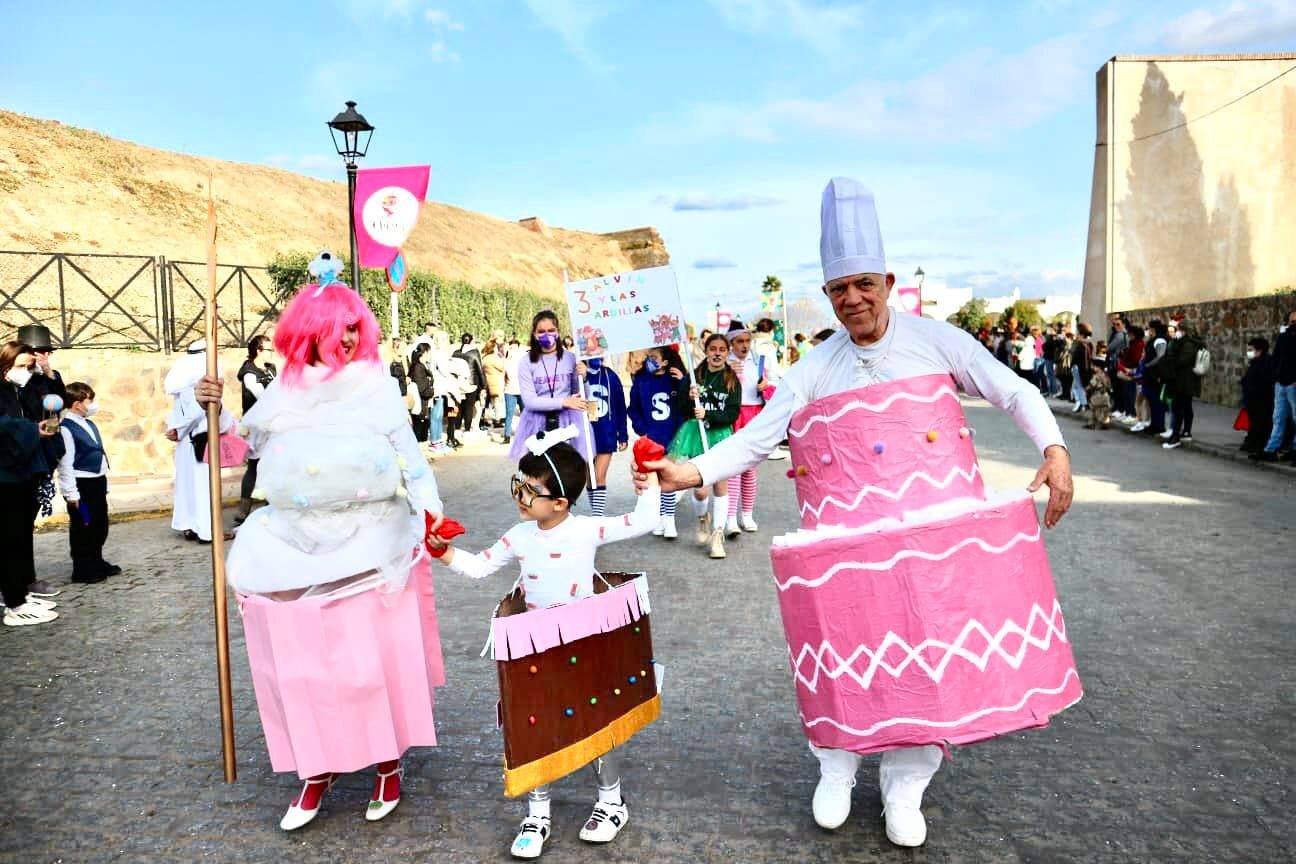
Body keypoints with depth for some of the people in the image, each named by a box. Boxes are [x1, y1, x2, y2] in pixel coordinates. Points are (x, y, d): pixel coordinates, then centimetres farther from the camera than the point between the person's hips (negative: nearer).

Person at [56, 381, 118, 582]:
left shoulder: (90, 425, 11)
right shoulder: (66, 428, -15)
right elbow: (65, 463, -18)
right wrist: (71, 493, -19)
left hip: (97, 482, 9)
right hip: (81, 485, -8)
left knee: (100, 526, 17)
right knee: (82, 528, 2)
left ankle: (97, 563, 30)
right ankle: (83, 570, 12)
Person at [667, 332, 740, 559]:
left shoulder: (732, 381, 2)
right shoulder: (695, 376, 2)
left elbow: (732, 414, -5)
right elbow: (681, 410, 4)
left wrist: (707, 415, -17)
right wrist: (689, 397, -16)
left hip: (721, 434, 1)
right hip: (696, 432, 0)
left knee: (721, 487, 2)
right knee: (701, 490, -6)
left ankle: (717, 536, 15)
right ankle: (702, 519, 27)